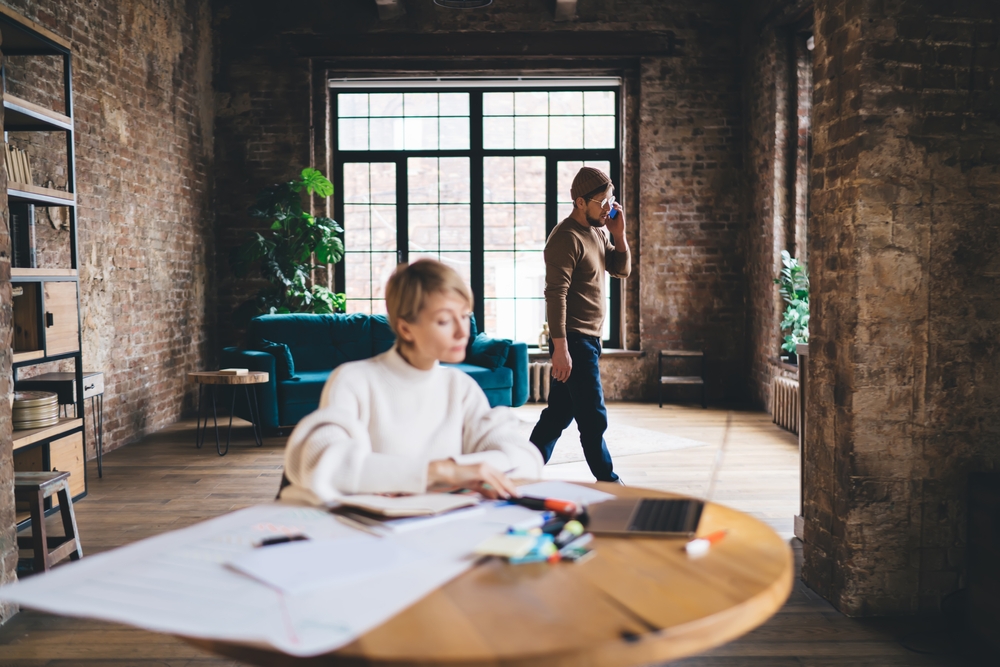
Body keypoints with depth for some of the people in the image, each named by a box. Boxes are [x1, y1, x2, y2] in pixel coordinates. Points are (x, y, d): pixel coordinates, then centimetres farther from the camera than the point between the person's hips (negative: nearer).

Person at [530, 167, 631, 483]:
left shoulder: (598, 231, 13)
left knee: (559, 414, 14)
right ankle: (607, 481, 10)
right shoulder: (566, 238, -16)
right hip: (574, 340, -10)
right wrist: (560, 348, -25)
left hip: (589, 339, 10)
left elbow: (621, 269, 16)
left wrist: (619, 233, 0)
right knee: (593, 418, -2)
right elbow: (555, 295, -21)